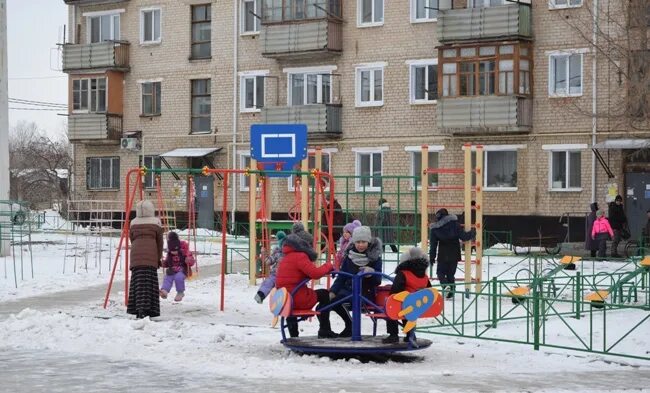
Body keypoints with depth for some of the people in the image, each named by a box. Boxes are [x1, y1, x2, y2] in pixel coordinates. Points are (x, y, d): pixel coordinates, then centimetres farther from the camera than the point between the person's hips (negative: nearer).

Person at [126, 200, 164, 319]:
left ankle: (138, 309, -2)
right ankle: (148, 309, -8)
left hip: (136, 255, 2)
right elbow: (159, 242, 8)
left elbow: (132, 239, 17)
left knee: (137, 282, 3)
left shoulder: (133, 223, 11)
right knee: (149, 283, -1)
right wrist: (159, 258, 17)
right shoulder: (156, 222, 4)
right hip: (151, 255, -2)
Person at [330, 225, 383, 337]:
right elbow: (341, 277, 9)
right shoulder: (349, 256, 8)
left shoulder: (375, 257, -1)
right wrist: (333, 291, -5)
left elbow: (377, 281, -5)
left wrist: (371, 273, -26)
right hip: (348, 289, 5)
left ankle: (350, 326, -6)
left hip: (366, 293, -4)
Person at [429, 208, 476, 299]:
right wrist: (472, 233, 10)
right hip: (454, 254, 1)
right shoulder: (454, 223, -4)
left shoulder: (435, 228, 0)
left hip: (443, 255, -1)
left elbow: (433, 244, 3)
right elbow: (463, 236, -8)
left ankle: (446, 285, -17)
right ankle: (452, 290, 8)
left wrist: (432, 257, 10)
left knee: (441, 272, 10)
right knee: (451, 273, 15)